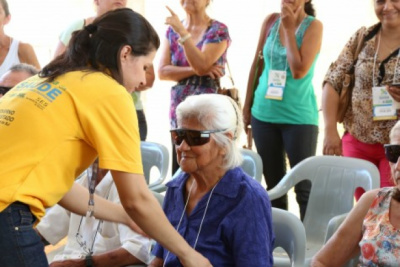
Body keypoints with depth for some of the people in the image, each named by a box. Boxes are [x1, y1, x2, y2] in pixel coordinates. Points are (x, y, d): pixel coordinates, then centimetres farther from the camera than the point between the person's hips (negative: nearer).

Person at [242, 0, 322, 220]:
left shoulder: (313, 26, -7)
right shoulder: (270, 21, 5)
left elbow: (299, 71, -17)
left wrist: (289, 29, -13)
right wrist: (247, 105, 11)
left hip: (299, 116, -4)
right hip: (264, 113, 4)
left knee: (304, 187, -4)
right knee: (273, 184, 13)